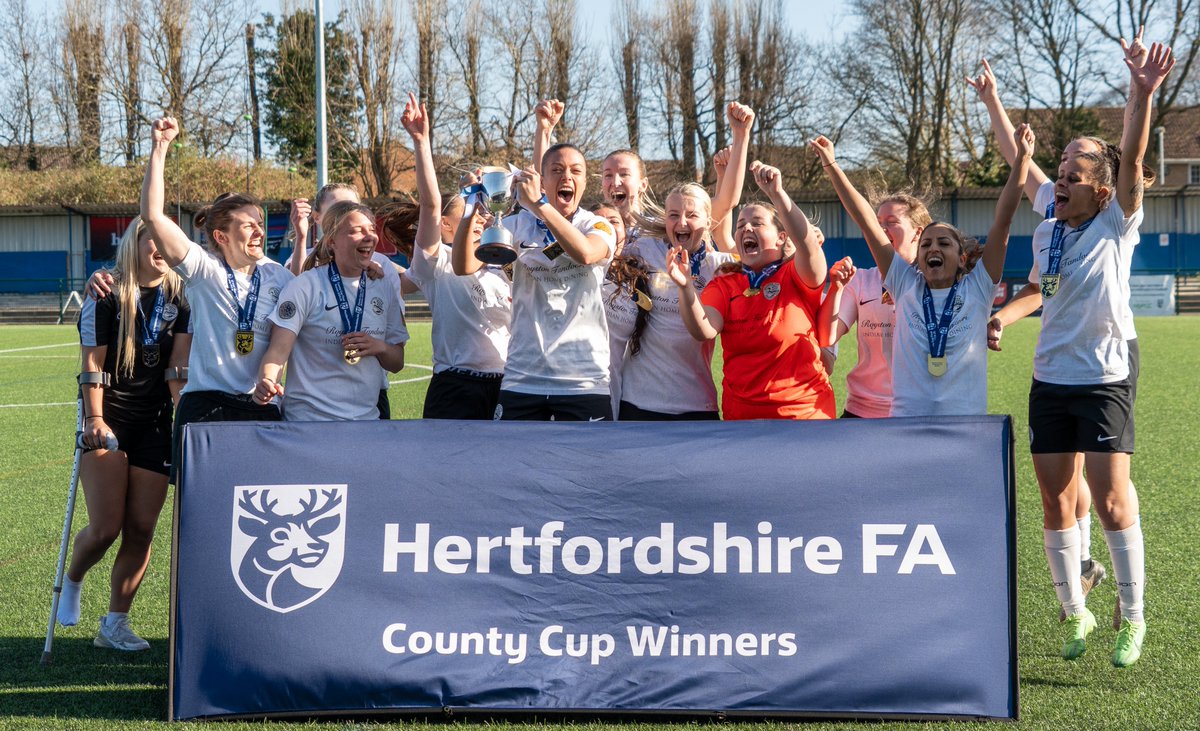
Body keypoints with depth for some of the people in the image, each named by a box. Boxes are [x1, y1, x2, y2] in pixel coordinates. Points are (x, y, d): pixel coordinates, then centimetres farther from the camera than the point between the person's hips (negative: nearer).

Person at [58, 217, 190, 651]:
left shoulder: (181, 298, 7)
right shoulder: (107, 295, -5)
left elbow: (178, 365, 4)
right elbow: (93, 363, -7)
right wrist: (95, 419, -14)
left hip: (155, 424, 4)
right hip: (109, 418, -4)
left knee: (141, 529, 0)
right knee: (105, 529, -10)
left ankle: (115, 624, 9)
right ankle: (72, 583, 21)